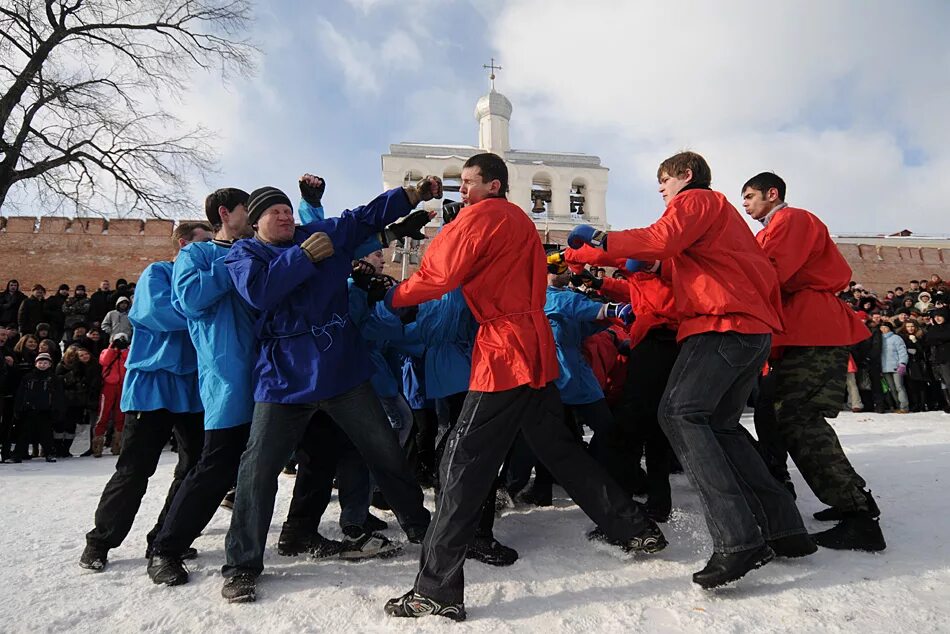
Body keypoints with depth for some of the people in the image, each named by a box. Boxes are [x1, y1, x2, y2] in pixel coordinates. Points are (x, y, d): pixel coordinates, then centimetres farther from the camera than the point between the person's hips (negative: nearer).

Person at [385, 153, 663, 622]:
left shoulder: (480, 215, -5)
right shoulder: (521, 222, 22)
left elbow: (441, 275, -11)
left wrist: (395, 297, 5)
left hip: (504, 353, -9)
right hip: (536, 350, 9)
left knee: (462, 467, -6)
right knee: (560, 449, 20)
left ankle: (436, 591, -2)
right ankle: (636, 530, 29)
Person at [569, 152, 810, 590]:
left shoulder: (695, 199, 4)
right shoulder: (720, 210, 34)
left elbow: (661, 239, -15)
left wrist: (598, 238, -8)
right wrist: (656, 265, 26)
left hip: (723, 323, -10)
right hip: (755, 327, 10)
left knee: (680, 413, -18)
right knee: (720, 425, 11)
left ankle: (739, 540, -25)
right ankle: (784, 528, 8)